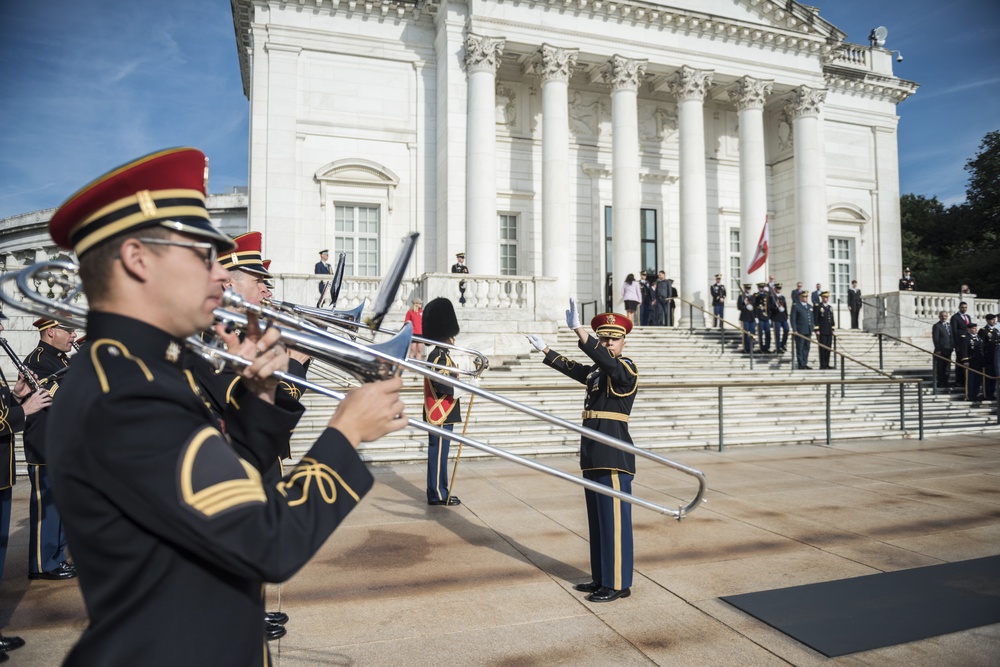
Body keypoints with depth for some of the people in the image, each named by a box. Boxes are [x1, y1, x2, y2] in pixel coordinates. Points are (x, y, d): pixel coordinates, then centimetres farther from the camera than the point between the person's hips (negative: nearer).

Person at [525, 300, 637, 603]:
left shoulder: (626, 368, -9)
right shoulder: (597, 371, 15)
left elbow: (606, 360, -29)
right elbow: (572, 367, 31)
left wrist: (578, 329, -39)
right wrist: (545, 350, 39)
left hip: (614, 457, -9)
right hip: (594, 455, 9)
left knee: (614, 520, -1)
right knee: (597, 520, 14)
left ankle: (618, 584, 9)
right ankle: (601, 579, 25)